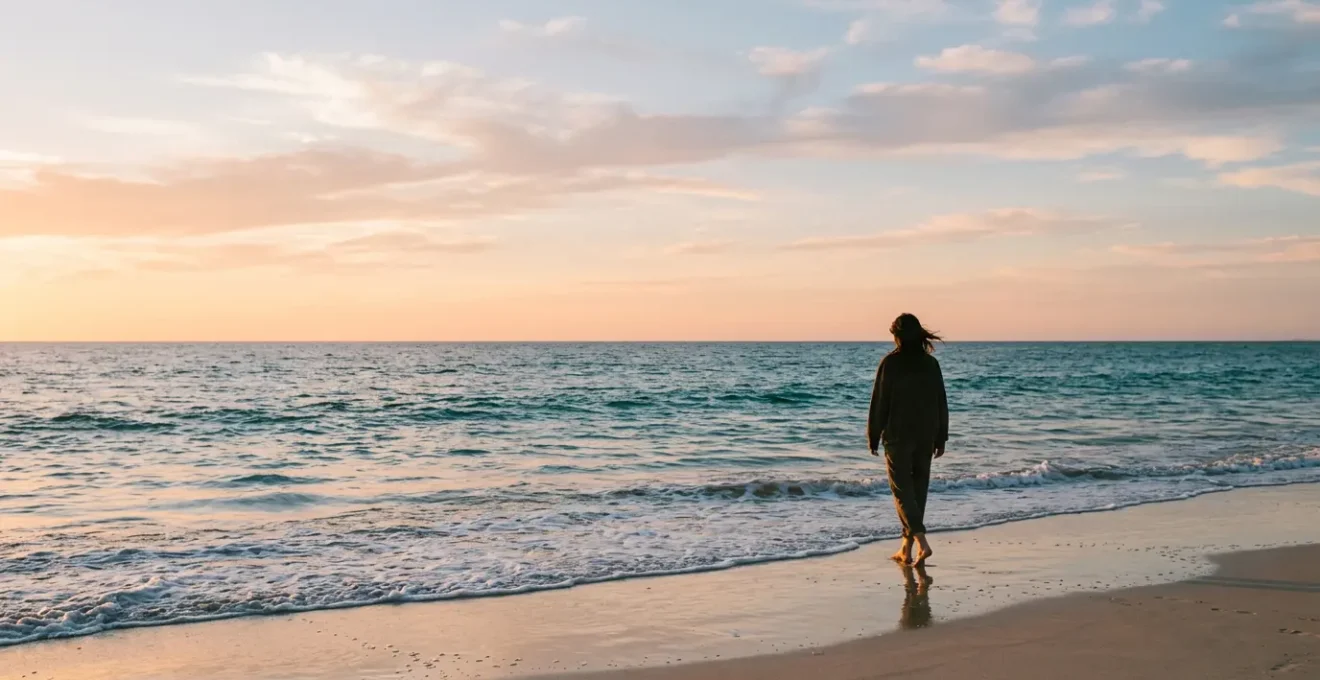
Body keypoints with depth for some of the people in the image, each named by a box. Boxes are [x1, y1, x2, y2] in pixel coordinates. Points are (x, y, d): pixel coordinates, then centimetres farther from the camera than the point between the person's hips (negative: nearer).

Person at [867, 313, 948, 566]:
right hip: (926, 436, 4)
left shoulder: (890, 363, -10)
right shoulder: (931, 363, 3)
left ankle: (921, 541, -19)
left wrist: (874, 436, 0)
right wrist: (941, 438, 13)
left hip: (897, 436, -4)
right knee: (918, 489, 12)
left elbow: (879, 403, -8)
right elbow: (941, 403, 7)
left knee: (902, 490, -1)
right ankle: (906, 549, 18)